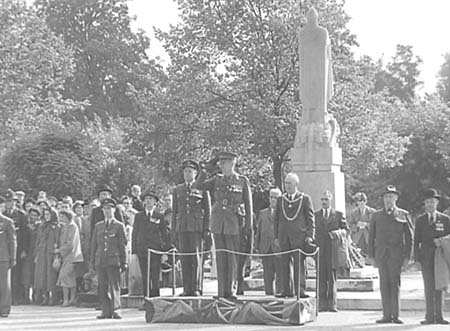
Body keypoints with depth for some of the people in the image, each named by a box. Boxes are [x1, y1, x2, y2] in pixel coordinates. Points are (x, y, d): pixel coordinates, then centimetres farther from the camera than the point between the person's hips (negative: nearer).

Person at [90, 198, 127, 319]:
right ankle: (106, 311, 6)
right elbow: (94, 244, 16)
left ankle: (115, 310, -7)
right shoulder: (98, 226, 15)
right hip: (100, 260, 4)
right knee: (102, 287, 2)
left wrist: (124, 262, 0)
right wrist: (92, 261, 11)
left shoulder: (119, 226, 5)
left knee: (114, 286, -7)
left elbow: (123, 245, 4)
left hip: (113, 260, -4)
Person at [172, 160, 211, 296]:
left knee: (197, 257, -6)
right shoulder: (177, 190, 16)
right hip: (182, 227, 3)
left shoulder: (202, 188, 7)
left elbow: (208, 210, 4)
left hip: (197, 227, -3)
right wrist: (174, 229, 10)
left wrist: (207, 229, -3)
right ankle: (187, 288, 2)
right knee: (184, 258, 0)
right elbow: (174, 211, 17)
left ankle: (197, 288, -4)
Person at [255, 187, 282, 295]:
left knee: (280, 273, -3)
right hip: (265, 248, 3)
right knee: (268, 274, 3)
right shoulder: (263, 213, 18)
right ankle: (269, 293, 8)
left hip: (279, 247, -3)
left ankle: (280, 293, 2)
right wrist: (257, 246, 8)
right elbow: (258, 231, 16)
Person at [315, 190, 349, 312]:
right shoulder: (315, 215, 13)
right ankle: (322, 304, 0)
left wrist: (339, 232, -11)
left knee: (332, 277, 0)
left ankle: (332, 304, 4)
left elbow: (347, 230, 10)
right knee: (321, 278, -2)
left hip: (333, 249, -1)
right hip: (320, 249, 1)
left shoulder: (338, 214, 9)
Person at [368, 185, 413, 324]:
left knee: (395, 283, -7)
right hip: (381, 254, 2)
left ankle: (395, 315, -4)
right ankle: (387, 315, 4)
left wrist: (407, 256, -2)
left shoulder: (403, 215, 7)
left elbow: (409, 236, 5)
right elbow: (371, 236, 13)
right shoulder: (376, 215, 13)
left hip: (396, 254, -2)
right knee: (384, 285, 1)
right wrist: (372, 256, 5)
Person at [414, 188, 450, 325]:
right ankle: (430, 316, 0)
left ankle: (438, 316, 5)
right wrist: (416, 256, -2)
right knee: (429, 286, -3)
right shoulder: (420, 220, 9)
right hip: (426, 257, 0)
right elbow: (416, 240, 8)